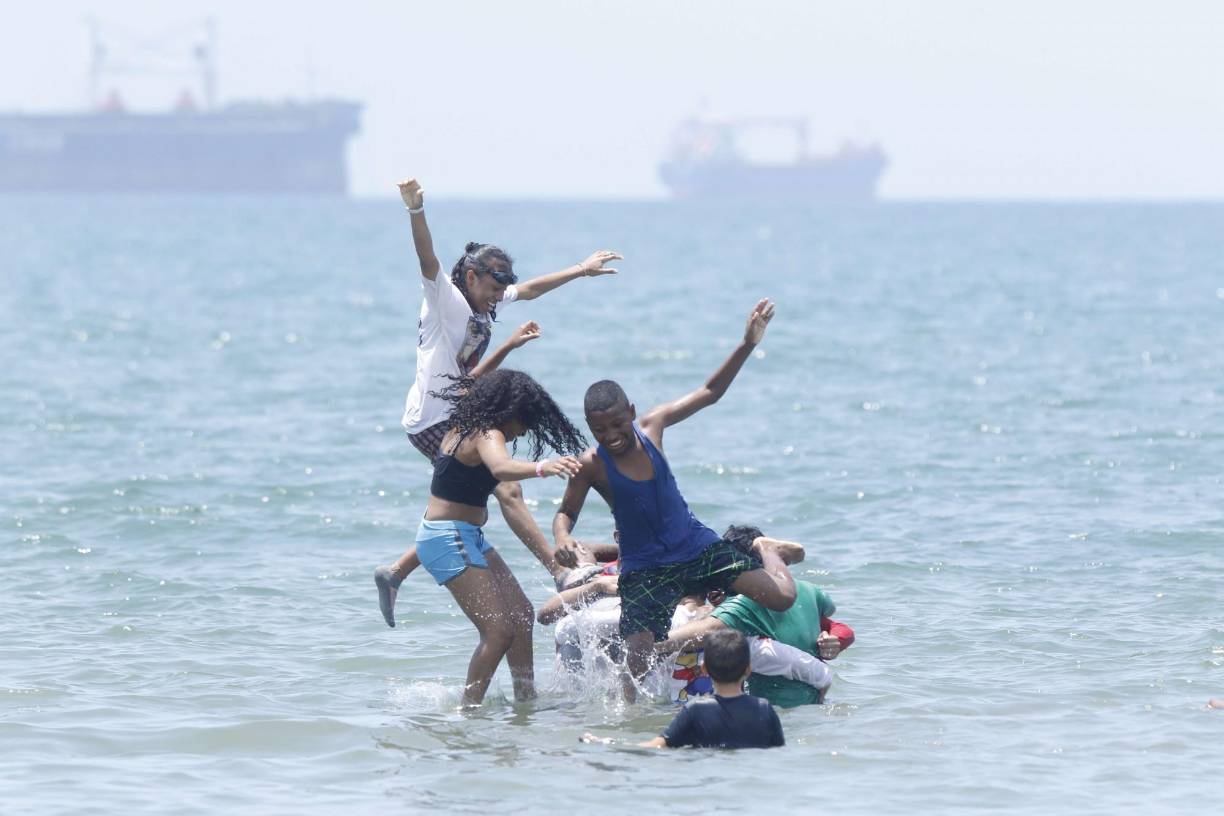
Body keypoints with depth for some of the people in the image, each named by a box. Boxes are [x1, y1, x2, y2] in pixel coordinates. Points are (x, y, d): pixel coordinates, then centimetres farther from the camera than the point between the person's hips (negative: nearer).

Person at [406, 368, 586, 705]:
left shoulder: (463, 429, 10)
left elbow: (463, 389, 36)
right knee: (499, 630, -16)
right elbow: (501, 468, -44)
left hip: (467, 537, 11)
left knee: (520, 612, 15)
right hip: (448, 540, -11)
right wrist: (541, 468, -61)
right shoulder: (486, 435, -20)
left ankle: (525, 698, 21)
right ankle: (470, 709, -12)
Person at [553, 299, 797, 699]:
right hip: (645, 568, -3)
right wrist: (563, 539, -25)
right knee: (634, 662, -20)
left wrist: (747, 345, -2)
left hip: (698, 546, 3)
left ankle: (762, 551, 27)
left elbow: (709, 393, 4)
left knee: (782, 596, -8)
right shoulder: (591, 465, -13)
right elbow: (566, 513, -1)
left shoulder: (652, 426, -6)